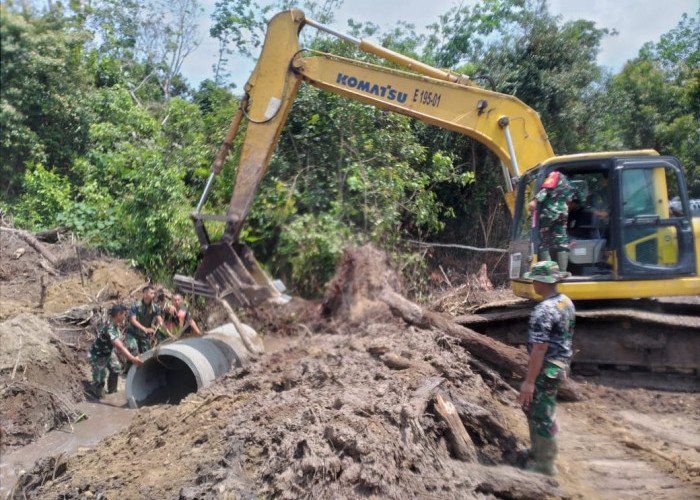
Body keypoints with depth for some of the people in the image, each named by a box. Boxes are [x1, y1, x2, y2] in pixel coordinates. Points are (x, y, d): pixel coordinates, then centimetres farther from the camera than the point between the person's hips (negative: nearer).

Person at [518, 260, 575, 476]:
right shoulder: (566, 301, 4)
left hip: (547, 369, -10)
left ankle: (545, 465, 17)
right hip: (561, 364, 10)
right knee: (532, 406, 24)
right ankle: (538, 450, 39)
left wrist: (529, 381, -22)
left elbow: (539, 348, -26)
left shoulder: (544, 311, -26)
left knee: (542, 415, 4)